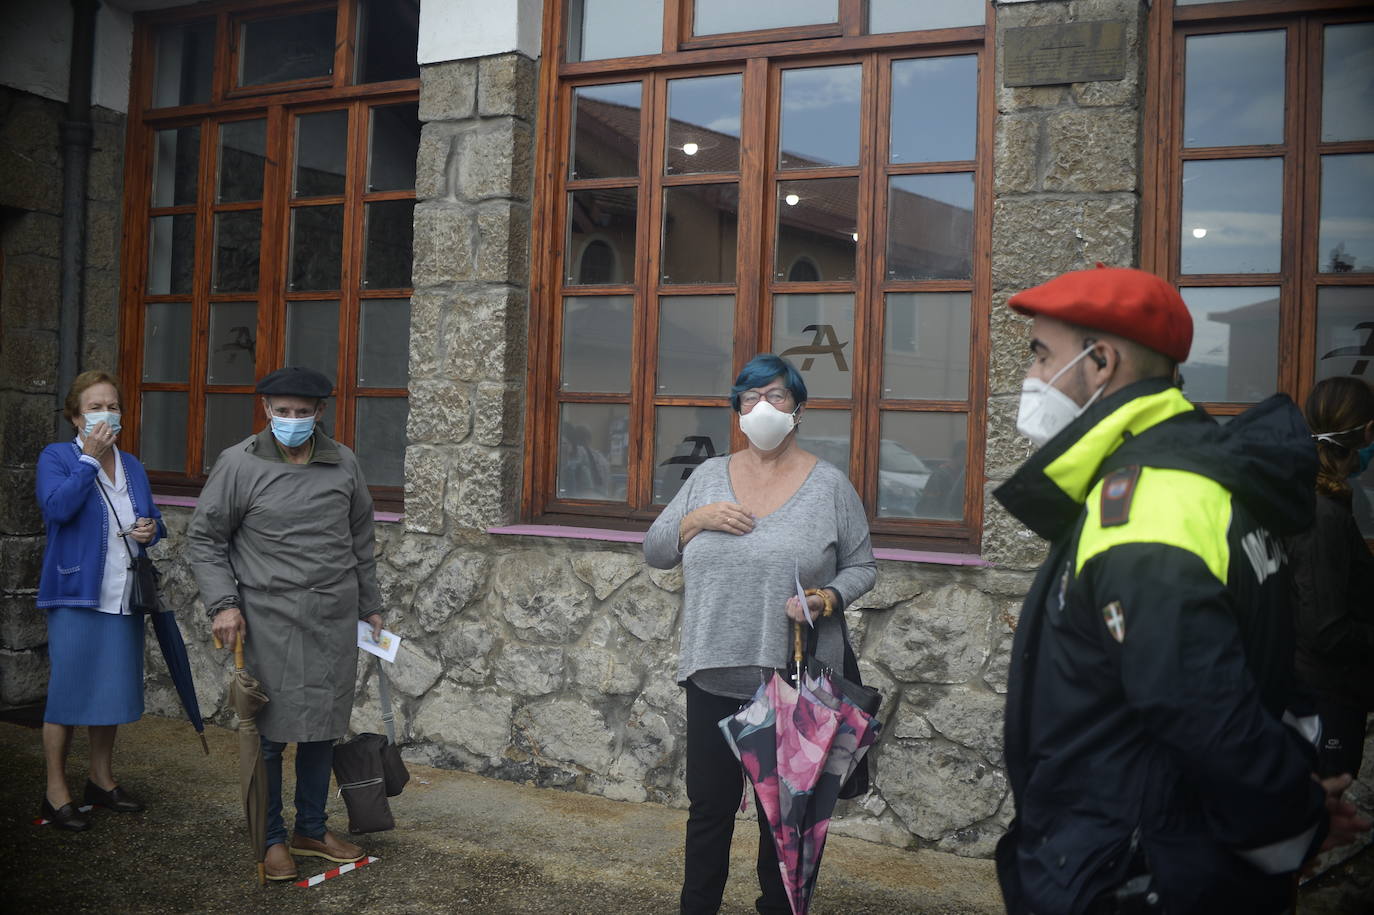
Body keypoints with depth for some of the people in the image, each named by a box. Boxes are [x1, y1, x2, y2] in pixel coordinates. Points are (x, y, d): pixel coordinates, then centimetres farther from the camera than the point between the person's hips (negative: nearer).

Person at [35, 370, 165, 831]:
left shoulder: (132, 466, 13)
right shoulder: (57, 457, -3)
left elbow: (152, 518, 20)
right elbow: (57, 506, -21)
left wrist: (151, 529, -2)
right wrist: (89, 458, -19)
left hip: (124, 597, 6)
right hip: (76, 594, -6)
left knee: (112, 690, 14)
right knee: (68, 692, -1)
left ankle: (102, 779, 28)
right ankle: (56, 790, 12)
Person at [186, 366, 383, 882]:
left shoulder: (343, 464, 7)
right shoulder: (239, 464, -4)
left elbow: (361, 539, 16)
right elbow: (203, 538, 1)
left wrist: (369, 604, 17)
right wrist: (222, 603, -9)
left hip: (334, 621, 4)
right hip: (269, 621, -4)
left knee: (323, 728, 12)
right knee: (269, 733, 3)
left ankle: (311, 830, 28)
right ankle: (272, 839, 19)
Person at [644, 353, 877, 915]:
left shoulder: (830, 485, -1)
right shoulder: (708, 476, 7)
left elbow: (861, 566, 4)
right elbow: (655, 551, 9)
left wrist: (826, 599, -16)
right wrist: (697, 519, -9)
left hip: (794, 681, -2)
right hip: (713, 675, 2)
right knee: (709, 806, 11)